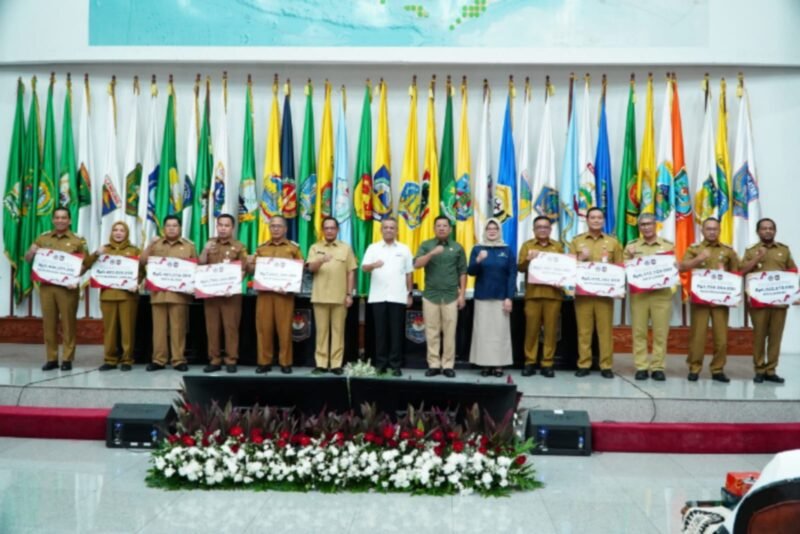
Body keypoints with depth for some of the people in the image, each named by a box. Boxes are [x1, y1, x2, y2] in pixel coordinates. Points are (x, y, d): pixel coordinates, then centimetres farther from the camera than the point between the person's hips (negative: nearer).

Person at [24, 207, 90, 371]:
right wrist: (32, 252, -9)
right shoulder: (43, 239, 13)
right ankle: (51, 358, 10)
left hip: (67, 287, -3)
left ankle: (67, 359, 3)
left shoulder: (78, 241, 5)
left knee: (68, 323, -1)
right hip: (46, 286, 3)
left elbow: (86, 264, 2)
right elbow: (27, 259, 14)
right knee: (49, 323, 4)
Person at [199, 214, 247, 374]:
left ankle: (231, 360, 2)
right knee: (212, 327, 3)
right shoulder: (210, 244, 14)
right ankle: (214, 360, 8)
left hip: (231, 293, -3)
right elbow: (200, 265, 8)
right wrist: (205, 251, -9)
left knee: (231, 326, -3)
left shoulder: (239, 247, 5)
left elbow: (244, 269, 0)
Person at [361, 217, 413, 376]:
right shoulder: (373, 248, 6)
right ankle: (381, 364, 9)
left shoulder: (404, 249, 8)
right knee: (380, 331, 3)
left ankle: (395, 365, 5)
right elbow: (364, 268, -4)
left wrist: (410, 294, 5)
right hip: (378, 296, 0)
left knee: (396, 332, 1)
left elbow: (409, 273, 10)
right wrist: (373, 265, -25)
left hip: (398, 297, 0)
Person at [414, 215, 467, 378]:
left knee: (449, 333, 0)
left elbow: (462, 272, 6)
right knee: (432, 332, 3)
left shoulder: (457, 248, 6)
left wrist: (462, 294, 1)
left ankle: (448, 365, 7)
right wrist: (432, 253, -21)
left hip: (451, 296, 0)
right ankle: (433, 364, 9)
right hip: (430, 295, 0)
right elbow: (417, 265, -8)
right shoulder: (426, 245, 6)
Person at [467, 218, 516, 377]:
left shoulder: (507, 250, 5)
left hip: (501, 297, 0)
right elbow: (470, 272, -1)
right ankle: (485, 364, 5)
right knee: (483, 331, 0)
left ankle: (499, 364, 5)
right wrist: (478, 261, -21)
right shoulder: (477, 249, 6)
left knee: (500, 331, 0)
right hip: (482, 297, 0)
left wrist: (510, 297, -7)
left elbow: (512, 275, 2)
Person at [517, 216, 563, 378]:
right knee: (531, 329, 0)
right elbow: (520, 268, 2)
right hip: (533, 293, -1)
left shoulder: (558, 246, 13)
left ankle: (548, 364, 6)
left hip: (553, 294, 1)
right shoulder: (527, 245, 9)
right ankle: (530, 362, 8)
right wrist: (528, 259, -18)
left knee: (551, 330, 1)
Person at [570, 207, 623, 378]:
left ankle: (606, 366, 3)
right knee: (584, 329, 0)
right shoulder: (577, 241, 11)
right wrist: (581, 259, -8)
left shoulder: (613, 242, 12)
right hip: (583, 291, 0)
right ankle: (583, 364, 5)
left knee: (605, 329, -1)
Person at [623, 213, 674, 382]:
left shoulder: (668, 245, 10)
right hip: (638, 294, 0)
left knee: (660, 332, -1)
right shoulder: (631, 246, 10)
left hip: (662, 294, 0)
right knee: (639, 331, -1)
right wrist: (631, 259, -8)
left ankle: (657, 367, 5)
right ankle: (641, 367, 4)